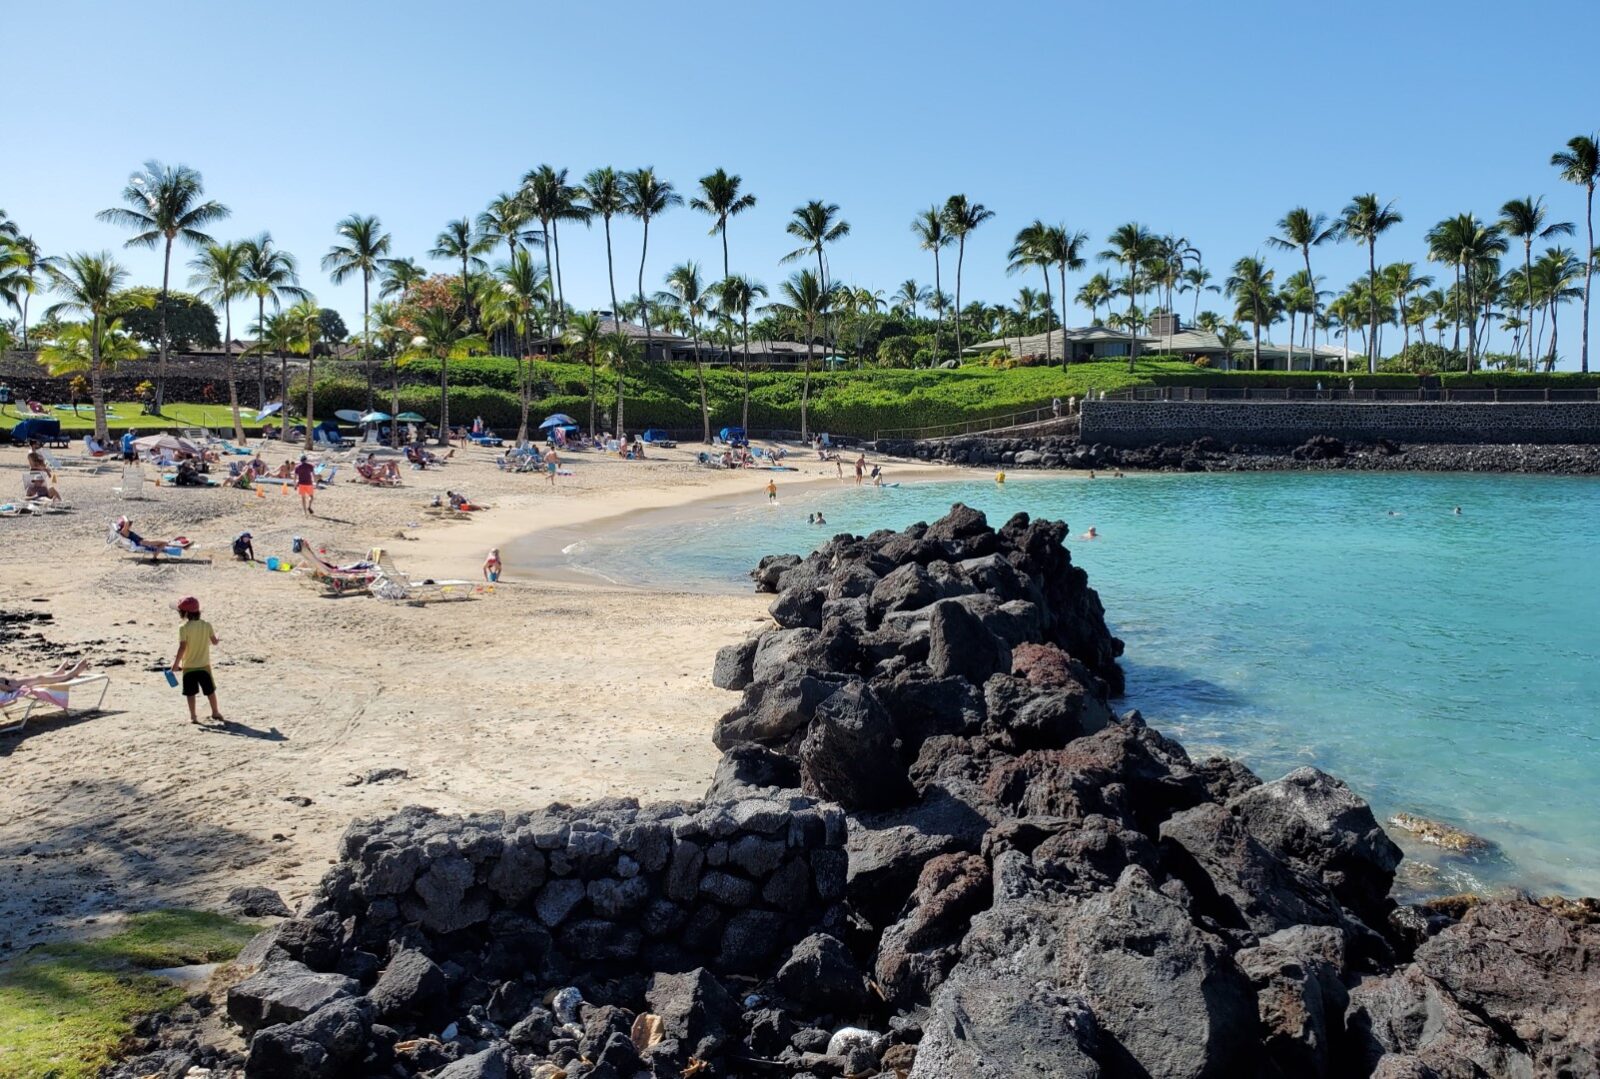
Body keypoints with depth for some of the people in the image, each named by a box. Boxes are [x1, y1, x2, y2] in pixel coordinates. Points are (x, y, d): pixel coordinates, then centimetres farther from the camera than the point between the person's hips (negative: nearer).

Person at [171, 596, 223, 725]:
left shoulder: (184, 628, -14)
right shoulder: (206, 625, -4)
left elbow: (182, 647, -17)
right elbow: (214, 641, 6)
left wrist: (176, 663, -10)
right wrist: (216, 634, 28)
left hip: (189, 666, -3)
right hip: (204, 665, 3)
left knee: (190, 692, 7)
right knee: (210, 690, 14)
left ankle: (192, 716, 7)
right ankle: (215, 713, 21)